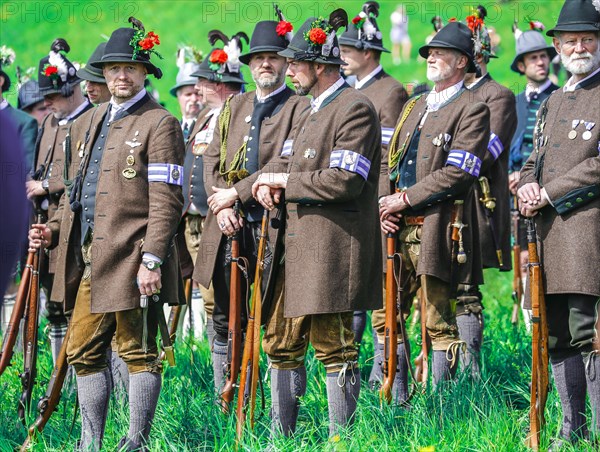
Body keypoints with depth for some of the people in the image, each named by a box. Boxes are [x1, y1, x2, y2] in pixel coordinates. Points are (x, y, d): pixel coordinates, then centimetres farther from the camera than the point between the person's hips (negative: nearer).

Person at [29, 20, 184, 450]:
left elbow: (166, 199, -12)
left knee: (138, 352, -1)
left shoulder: (159, 124, -5)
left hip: (130, 258, -7)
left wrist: (152, 259, -19)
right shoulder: (88, 123, 19)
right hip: (87, 260, 8)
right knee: (84, 352, 8)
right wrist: (55, 229, 9)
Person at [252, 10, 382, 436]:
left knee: (334, 349, -4)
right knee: (282, 344, 11)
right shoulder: (312, 111, 20)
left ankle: (341, 440, 3)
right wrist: (272, 187, 2)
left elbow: (344, 181, -21)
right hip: (298, 244, 10)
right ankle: (281, 438, 18)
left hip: (330, 250, -10)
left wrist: (284, 180, -11)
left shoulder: (355, 108, -11)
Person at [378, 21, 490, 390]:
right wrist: (385, 204, 1)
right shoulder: (415, 107, 21)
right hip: (399, 228, 8)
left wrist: (404, 199, -14)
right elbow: (393, 162, 20)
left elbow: (457, 173, -14)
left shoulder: (473, 110, -4)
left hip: (437, 230, -7)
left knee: (440, 325, -3)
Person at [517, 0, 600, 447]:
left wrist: (549, 194, -12)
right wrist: (526, 187, 2)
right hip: (546, 233, 8)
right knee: (556, 337, 10)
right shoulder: (553, 102, 22)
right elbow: (534, 159, 25)